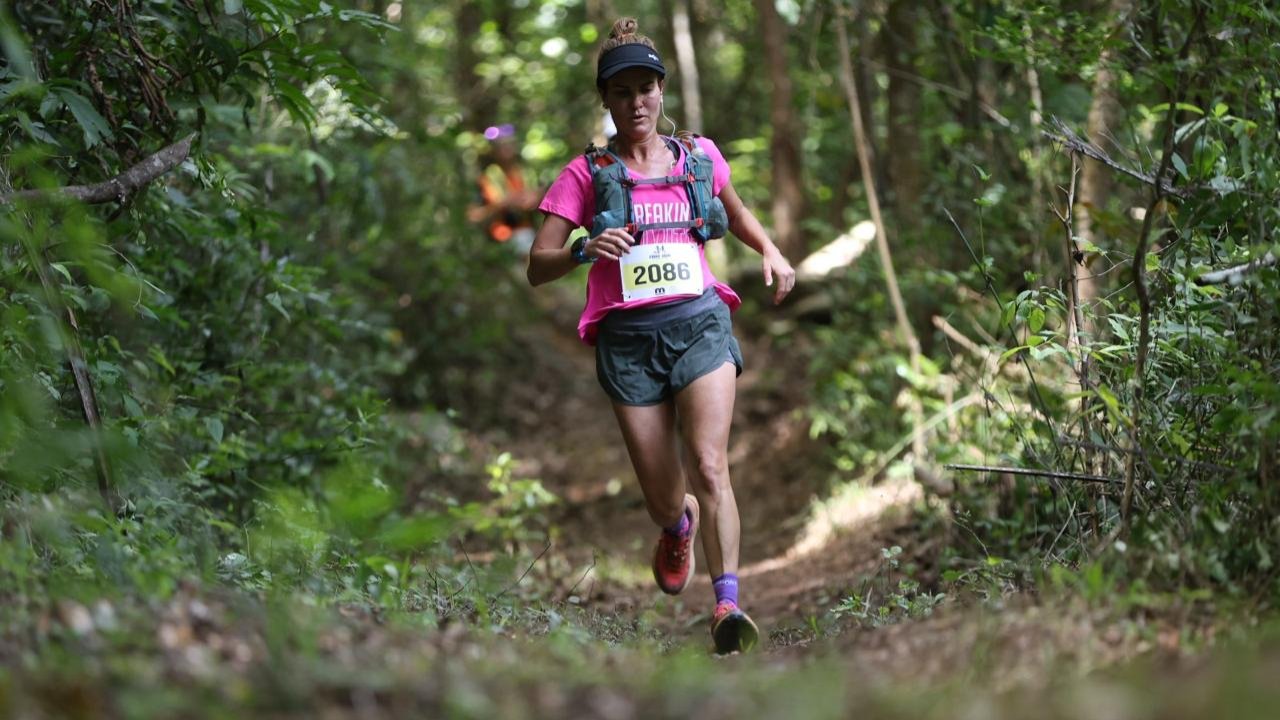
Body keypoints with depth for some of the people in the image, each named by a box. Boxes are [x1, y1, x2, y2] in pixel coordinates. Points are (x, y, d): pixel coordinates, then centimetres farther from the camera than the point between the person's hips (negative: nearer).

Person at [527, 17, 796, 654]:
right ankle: (679, 532, 40)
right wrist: (585, 250, -21)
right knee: (664, 501, 3)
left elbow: (736, 213, 32)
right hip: (628, 338, 0)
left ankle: (728, 604, -24)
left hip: (699, 321, 1)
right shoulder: (587, 174, 4)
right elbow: (538, 268, 0)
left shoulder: (700, 157, 11)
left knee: (709, 465, -21)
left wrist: (770, 251, 12)